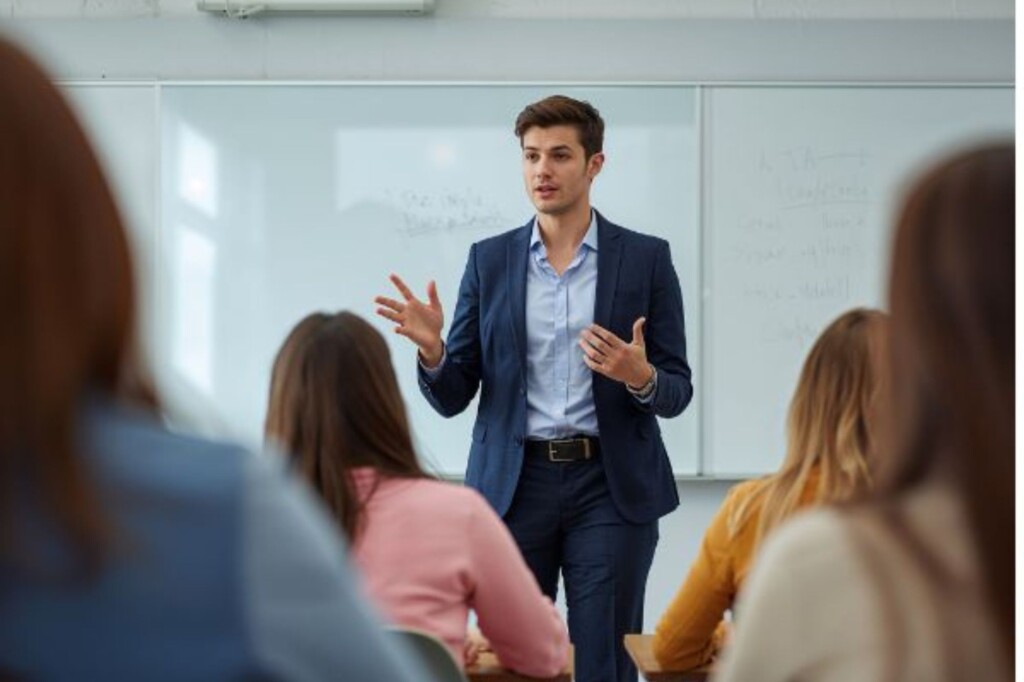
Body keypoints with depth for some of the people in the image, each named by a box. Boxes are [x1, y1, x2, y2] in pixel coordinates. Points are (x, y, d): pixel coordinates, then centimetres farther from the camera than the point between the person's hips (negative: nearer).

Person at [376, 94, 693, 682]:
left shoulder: (646, 258, 2)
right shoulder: (490, 260, 6)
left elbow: (677, 392, 3)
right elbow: (453, 397, 5)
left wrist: (641, 377, -20)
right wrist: (431, 348, -16)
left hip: (612, 488, -1)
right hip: (513, 486, 2)